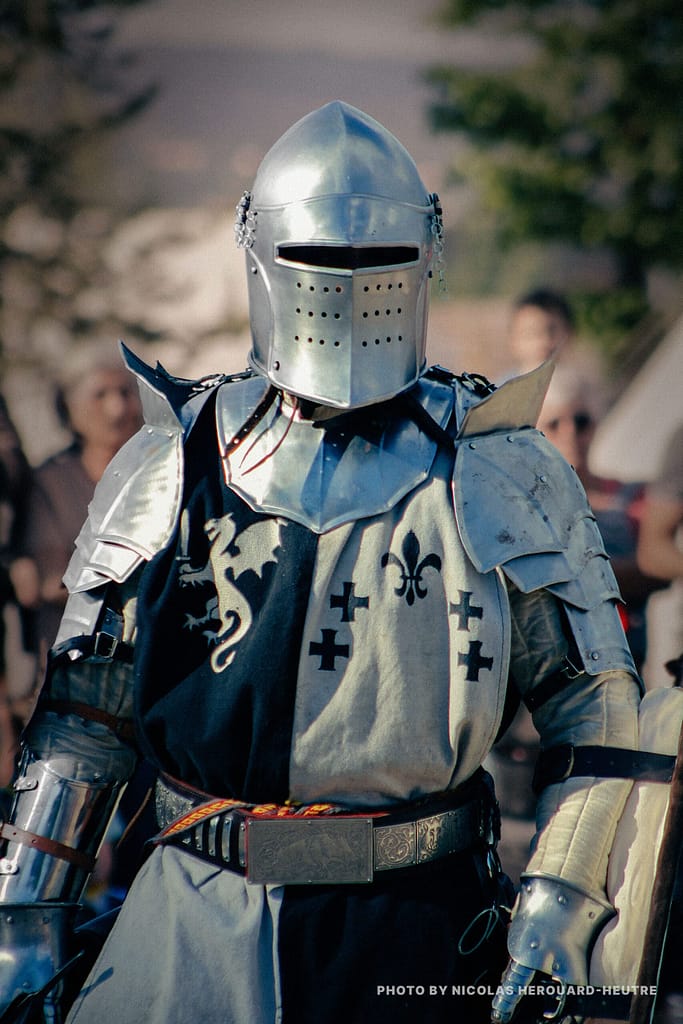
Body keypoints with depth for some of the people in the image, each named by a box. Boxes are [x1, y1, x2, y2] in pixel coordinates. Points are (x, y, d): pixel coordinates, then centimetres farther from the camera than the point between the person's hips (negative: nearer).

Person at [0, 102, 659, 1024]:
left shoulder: (498, 474, 1)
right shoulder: (172, 469, 6)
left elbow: (596, 702, 3)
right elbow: (84, 706, 13)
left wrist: (560, 907, -7)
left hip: (415, 932, -1)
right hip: (196, 921, 2)